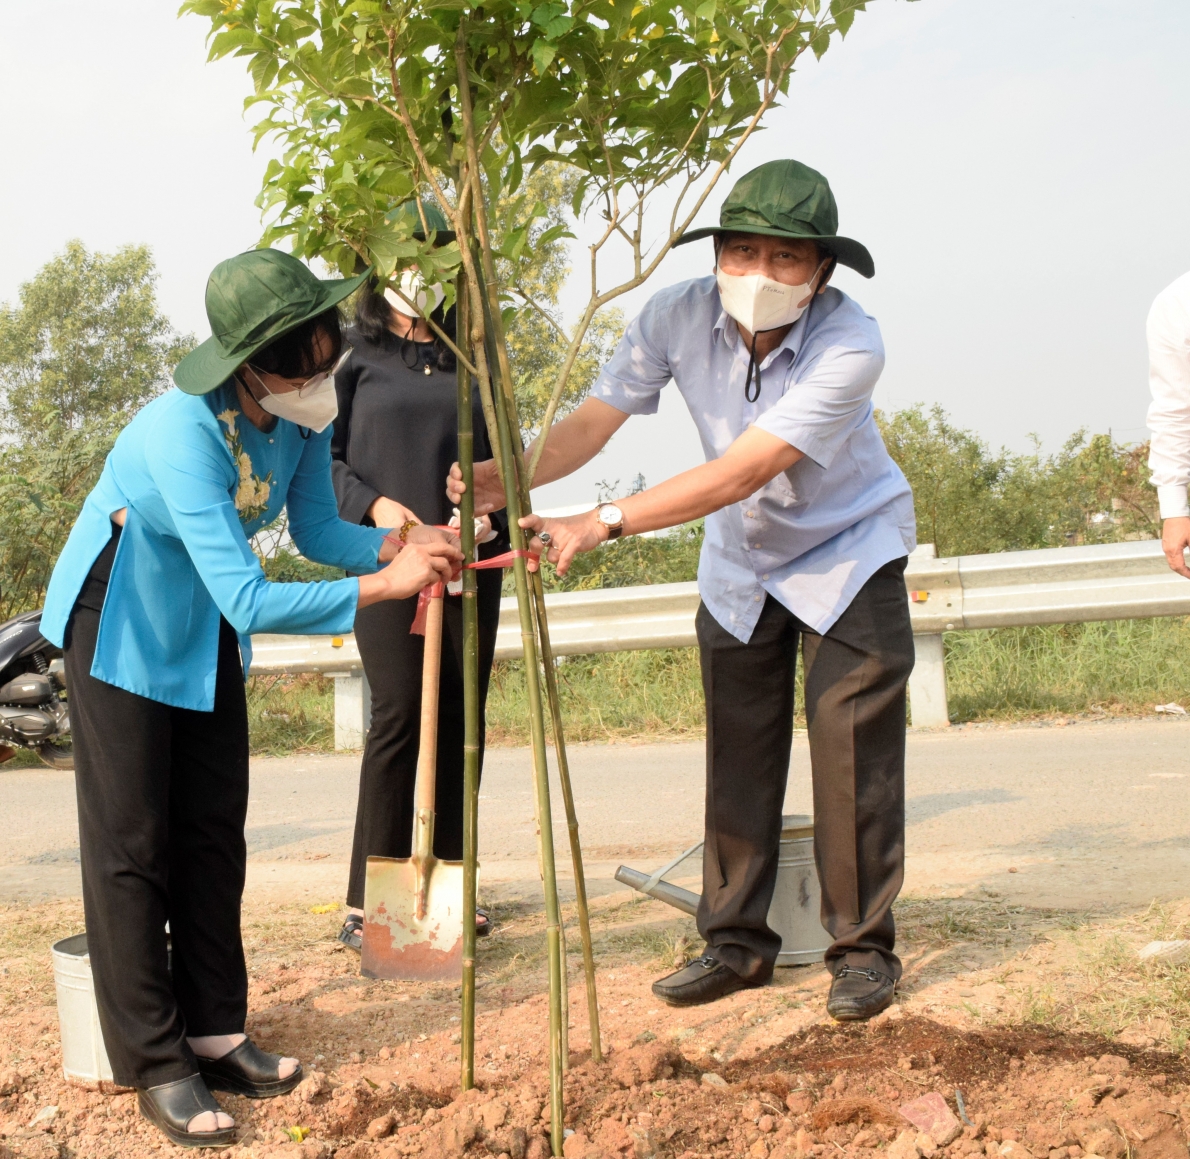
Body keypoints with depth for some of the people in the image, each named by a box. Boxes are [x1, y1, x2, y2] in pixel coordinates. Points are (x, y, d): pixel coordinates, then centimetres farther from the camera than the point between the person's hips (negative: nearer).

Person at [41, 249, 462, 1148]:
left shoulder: (304, 413, -15)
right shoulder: (182, 432, -37)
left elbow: (317, 532, -4)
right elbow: (254, 604, -42)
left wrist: (399, 544, -22)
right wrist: (385, 585, -40)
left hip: (204, 625, 7)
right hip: (121, 618, -7)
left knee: (213, 830, 10)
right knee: (132, 841, -2)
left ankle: (213, 1032, 21)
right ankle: (156, 1068, 6)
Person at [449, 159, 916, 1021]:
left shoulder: (850, 346, -32)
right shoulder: (681, 316, -19)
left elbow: (743, 471, -39)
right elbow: (596, 420, -20)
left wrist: (604, 524, -45)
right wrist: (510, 479, -40)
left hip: (848, 554, -4)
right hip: (740, 564, 4)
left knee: (853, 752, -6)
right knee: (737, 754, 7)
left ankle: (863, 948, 9)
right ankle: (737, 940, 19)